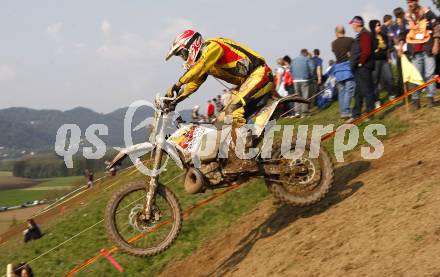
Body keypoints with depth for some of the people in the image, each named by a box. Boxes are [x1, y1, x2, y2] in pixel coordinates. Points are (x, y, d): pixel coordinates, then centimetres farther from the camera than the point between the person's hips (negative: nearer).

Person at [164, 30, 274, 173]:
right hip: (245, 82, 11)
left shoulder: (213, 46, -14)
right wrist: (174, 101, 8)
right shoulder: (202, 60, 17)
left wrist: (176, 85, -34)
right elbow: (193, 83, 19)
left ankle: (244, 161, -27)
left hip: (259, 75, -11)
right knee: (223, 121, 5)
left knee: (233, 111, -25)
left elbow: (199, 66, -30)